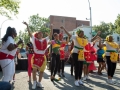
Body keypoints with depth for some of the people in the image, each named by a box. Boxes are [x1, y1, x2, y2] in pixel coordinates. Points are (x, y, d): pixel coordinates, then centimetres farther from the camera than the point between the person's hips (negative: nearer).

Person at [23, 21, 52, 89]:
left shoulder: (45, 40, 9)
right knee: (34, 70, 1)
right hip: (36, 56, -3)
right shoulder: (34, 39, 1)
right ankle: (34, 83, 15)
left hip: (43, 57, 3)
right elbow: (30, 33, -5)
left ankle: (39, 82, 24)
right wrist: (27, 25, -9)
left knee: (42, 70, 9)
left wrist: (51, 27, 8)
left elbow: (50, 35, 12)